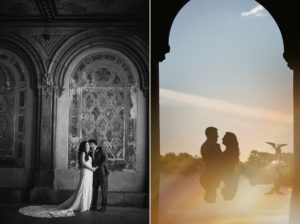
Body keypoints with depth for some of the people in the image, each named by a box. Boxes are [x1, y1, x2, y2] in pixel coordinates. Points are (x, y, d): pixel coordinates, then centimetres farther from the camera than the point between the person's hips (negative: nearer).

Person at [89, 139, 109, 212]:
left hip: (103, 173, -6)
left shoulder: (101, 149, -5)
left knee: (103, 190, -2)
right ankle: (94, 206, 15)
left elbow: (105, 159, -16)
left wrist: (98, 166, -19)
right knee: (94, 189, 6)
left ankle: (103, 206, 3)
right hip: (95, 174, 6)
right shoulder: (91, 153, 14)